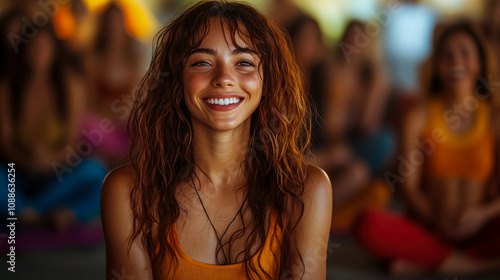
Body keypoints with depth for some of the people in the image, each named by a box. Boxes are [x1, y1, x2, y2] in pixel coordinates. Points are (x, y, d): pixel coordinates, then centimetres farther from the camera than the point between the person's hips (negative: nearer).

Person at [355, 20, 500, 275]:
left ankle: (423, 262, -23)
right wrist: (436, 216, -17)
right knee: (369, 225, -30)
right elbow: (410, 184, 1)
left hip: (479, 230, 0)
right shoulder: (419, 117, 3)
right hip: (428, 227, 0)